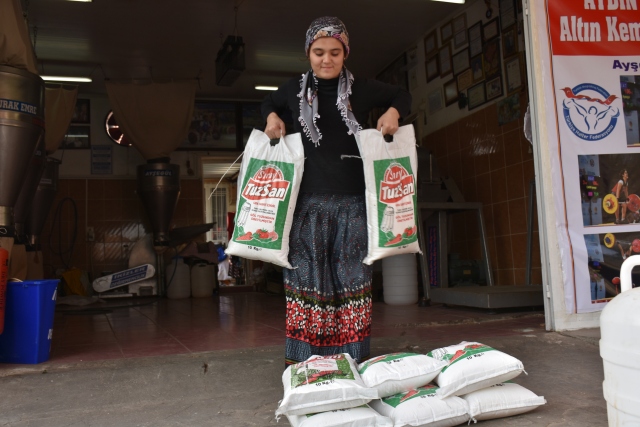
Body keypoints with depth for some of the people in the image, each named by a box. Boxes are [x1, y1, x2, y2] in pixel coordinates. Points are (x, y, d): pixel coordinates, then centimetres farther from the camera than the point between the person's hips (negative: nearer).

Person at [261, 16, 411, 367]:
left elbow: (402, 96, 22)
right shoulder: (294, 89, 10)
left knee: (352, 278, 2)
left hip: (352, 199, 0)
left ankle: (354, 357, 12)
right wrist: (271, 117, 8)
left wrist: (393, 112, 1)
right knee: (306, 277, 2)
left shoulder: (362, 90, 7)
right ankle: (302, 358, 10)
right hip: (308, 198, 1)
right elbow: (269, 102, 30)